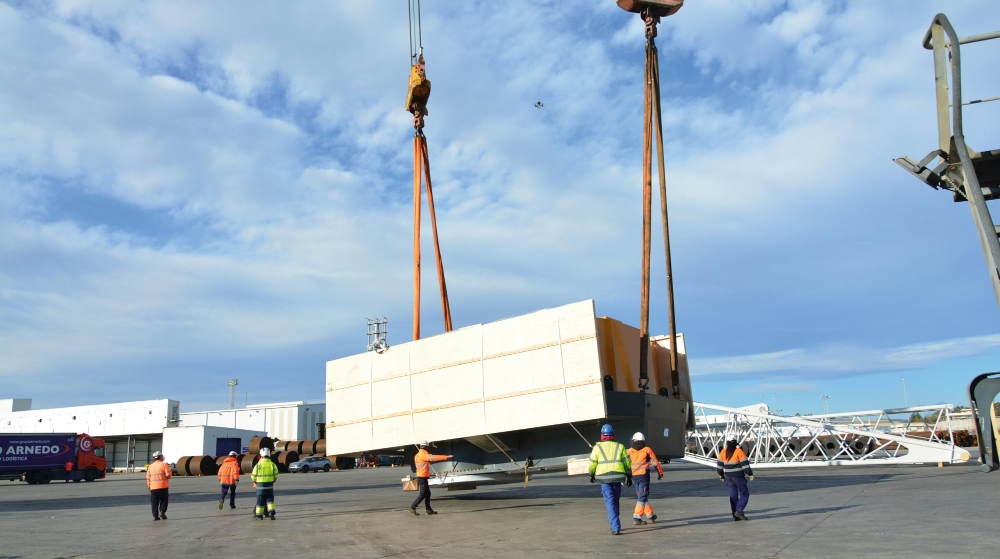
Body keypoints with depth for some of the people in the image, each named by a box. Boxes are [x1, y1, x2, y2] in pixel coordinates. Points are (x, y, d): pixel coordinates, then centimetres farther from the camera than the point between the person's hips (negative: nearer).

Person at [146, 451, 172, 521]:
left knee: (154, 502, 7)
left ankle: (155, 516, 4)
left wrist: (149, 486, 17)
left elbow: (148, 477, 10)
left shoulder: (150, 466, 10)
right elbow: (168, 474, -13)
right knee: (164, 500, 10)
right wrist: (167, 477, 10)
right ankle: (162, 511, -5)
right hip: (163, 486, -4)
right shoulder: (164, 464, -6)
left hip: (153, 487, 4)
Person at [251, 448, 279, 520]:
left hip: (260, 485, -1)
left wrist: (255, 481, 18)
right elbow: (276, 476, 1)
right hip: (270, 485, 1)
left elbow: (253, 476, -3)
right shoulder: (272, 464, -2)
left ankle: (259, 515, 14)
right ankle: (271, 512, -2)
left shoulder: (258, 465, -8)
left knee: (260, 500, 8)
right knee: (270, 499, 11)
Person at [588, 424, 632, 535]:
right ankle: (614, 523, 31)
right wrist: (629, 476, 14)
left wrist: (591, 475, 19)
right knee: (616, 500, 19)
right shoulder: (620, 446, 4)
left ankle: (615, 527, -10)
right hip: (617, 477, 2)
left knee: (610, 502, -1)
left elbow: (592, 463, 2)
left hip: (604, 477, -2)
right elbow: (627, 462, 5)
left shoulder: (597, 447, -1)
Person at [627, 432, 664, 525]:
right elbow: (655, 462, 3)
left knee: (642, 496, 17)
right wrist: (660, 473, 14)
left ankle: (650, 515, 24)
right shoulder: (647, 450, 0)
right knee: (642, 497, -1)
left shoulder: (630, 451, 4)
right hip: (644, 475, -3)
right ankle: (636, 518, -8)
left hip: (634, 476, 3)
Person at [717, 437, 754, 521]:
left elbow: (719, 465, 9)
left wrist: (721, 474, 24)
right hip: (738, 476, -5)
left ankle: (736, 516, 11)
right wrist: (750, 474, -2)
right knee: (744, 494, 5)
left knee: (733, 495, 10)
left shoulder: (723, 452, 4)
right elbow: (745, 464, -13)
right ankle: (739, 511, -12)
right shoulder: (739, 451, -10)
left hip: (728, 477, 5)